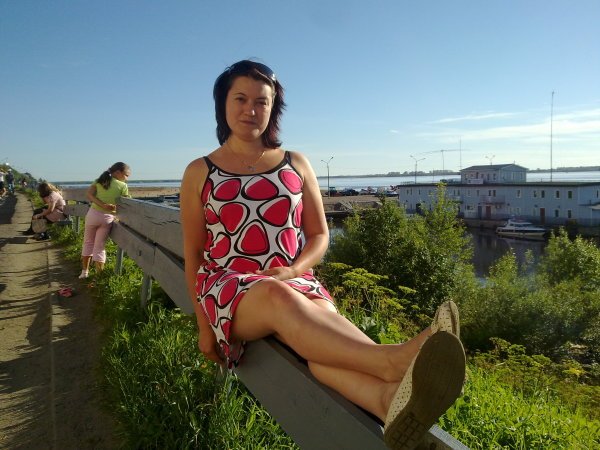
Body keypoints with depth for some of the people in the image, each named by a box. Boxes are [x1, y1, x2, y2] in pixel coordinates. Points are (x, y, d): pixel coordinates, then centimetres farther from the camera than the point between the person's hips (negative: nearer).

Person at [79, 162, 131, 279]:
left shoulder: (99, 181, 8)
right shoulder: (123, 186, -1)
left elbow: (88, 195, -6)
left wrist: (103, 205, -14)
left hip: (93, 213, 2)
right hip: (108, 217, -2)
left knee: (88, 243, 21)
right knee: (99, 247, 9)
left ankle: (84, 271, 26)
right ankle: (99, 275, 11)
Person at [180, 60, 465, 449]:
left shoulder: (296, 165, 13)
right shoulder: (200, 173, 8)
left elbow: (319, 235, 13)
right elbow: (193, 254, 10)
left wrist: (293, 271, -9)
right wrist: (204, 326, 8)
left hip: (294, 281, 2)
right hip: (226, 286, -1)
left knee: (323, 314, -35)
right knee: (277, 297, -38)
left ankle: (390, 399, -63)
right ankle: (393, 360, -59)